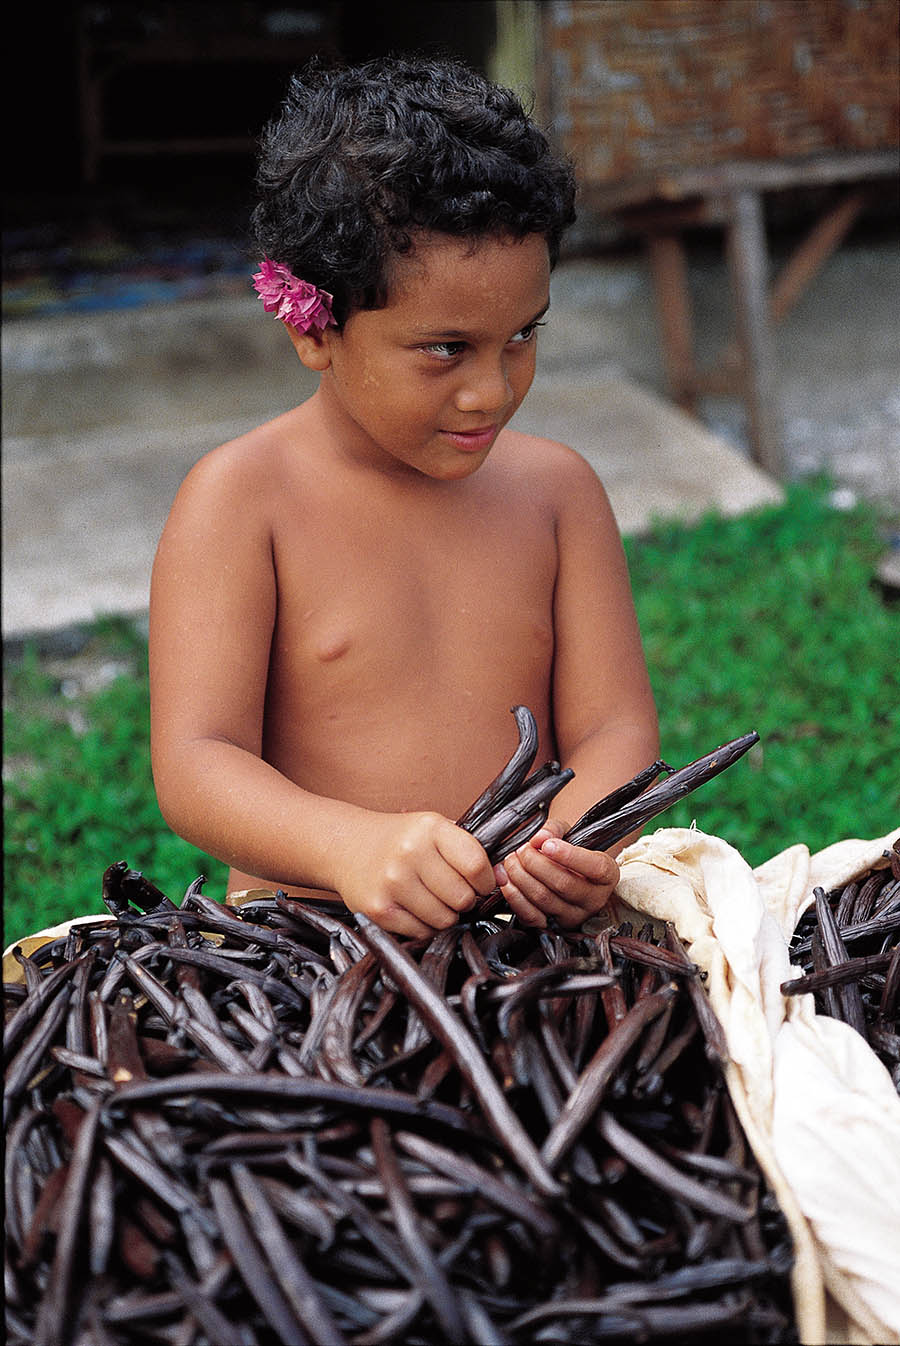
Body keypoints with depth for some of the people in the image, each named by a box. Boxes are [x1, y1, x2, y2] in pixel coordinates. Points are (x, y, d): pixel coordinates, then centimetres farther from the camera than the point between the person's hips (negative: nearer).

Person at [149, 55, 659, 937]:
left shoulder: (556, 489, 6)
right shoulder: (239, 500, -6)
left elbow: (612, 727, 2)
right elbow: (194, 765, -13)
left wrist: (576, 834, -22)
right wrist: (355, 846, -33)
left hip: (534, 934, 1)